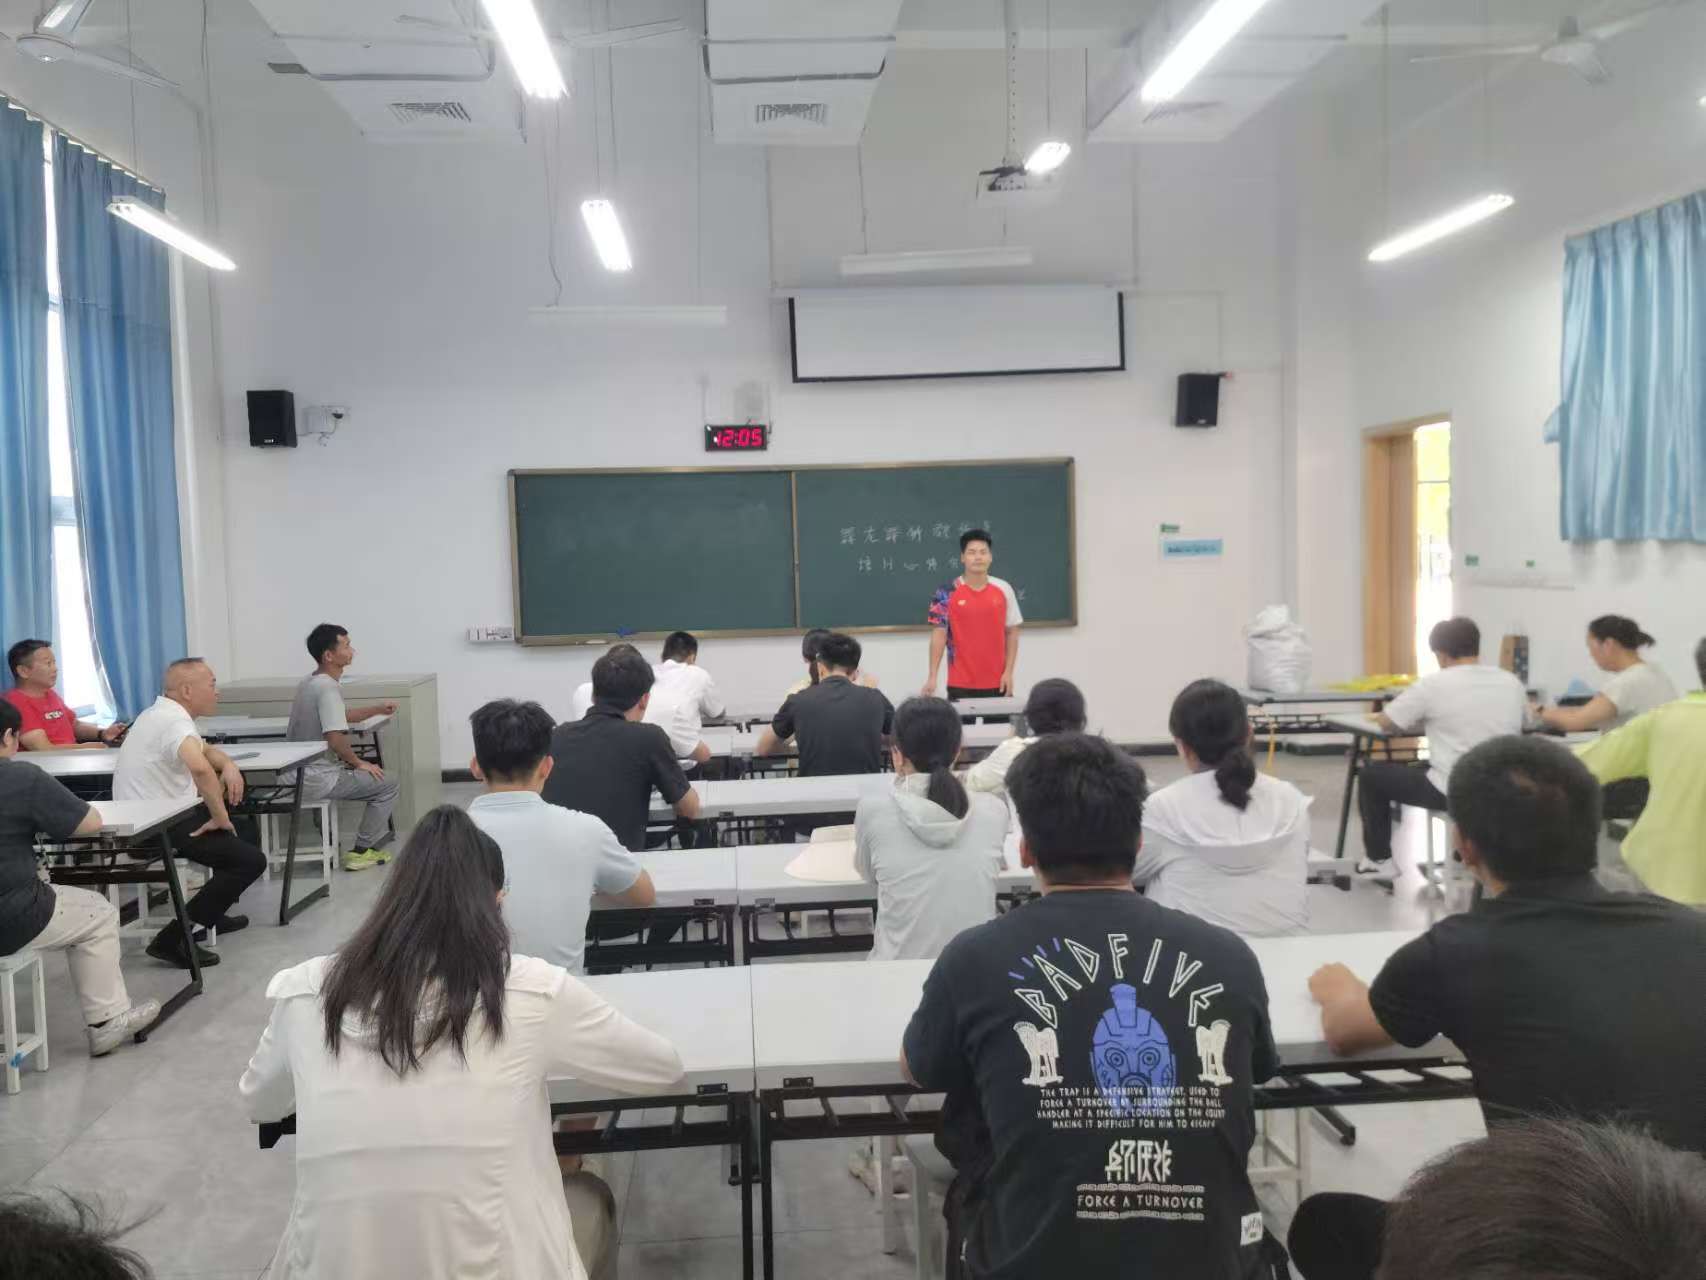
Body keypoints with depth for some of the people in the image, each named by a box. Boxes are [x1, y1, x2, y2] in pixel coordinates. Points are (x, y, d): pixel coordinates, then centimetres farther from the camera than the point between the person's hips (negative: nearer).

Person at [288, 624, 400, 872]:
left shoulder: (310, 682, 11)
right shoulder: (327, 688, -21)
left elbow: (340, 716, 26)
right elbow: (335, 738, -27)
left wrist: (377, 709, 16)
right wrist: (358, 763, -11)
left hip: (299, 773, 10)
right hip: (319, 778, -10)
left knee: (374, 777, 26)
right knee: (387, 786, -1)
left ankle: (370, 845, 27)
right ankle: (361, 851, 2)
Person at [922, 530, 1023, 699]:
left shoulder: (1004, 590, 4)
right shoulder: (947, 592, -3)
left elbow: (1012, 633, 9)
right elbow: (939, 634, -4)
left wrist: (1008, 672, 0)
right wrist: (932, 676, -11)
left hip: (997, 683, 2)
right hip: (960, 684, -2)